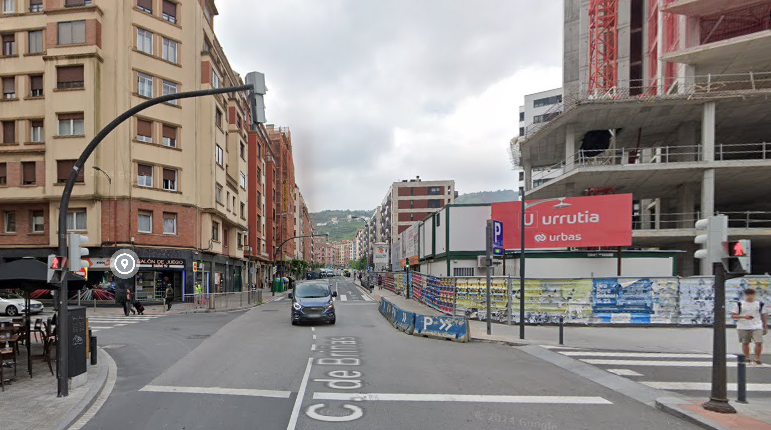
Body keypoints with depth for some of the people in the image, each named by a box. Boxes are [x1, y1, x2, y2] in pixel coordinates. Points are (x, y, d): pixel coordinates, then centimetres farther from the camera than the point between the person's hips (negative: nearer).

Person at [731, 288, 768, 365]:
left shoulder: (760, 304, 7)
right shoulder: (739, 304, 0)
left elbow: (764, 316, 14)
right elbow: (733, 315, -1)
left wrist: (765, 327, 11)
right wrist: (743, 316, -16)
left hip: (757, 327, 0)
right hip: (743, 327, 0)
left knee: (759, 343, -13)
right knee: (745, 343, 8)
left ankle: (757, 359, 3)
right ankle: (747, 359, 23)